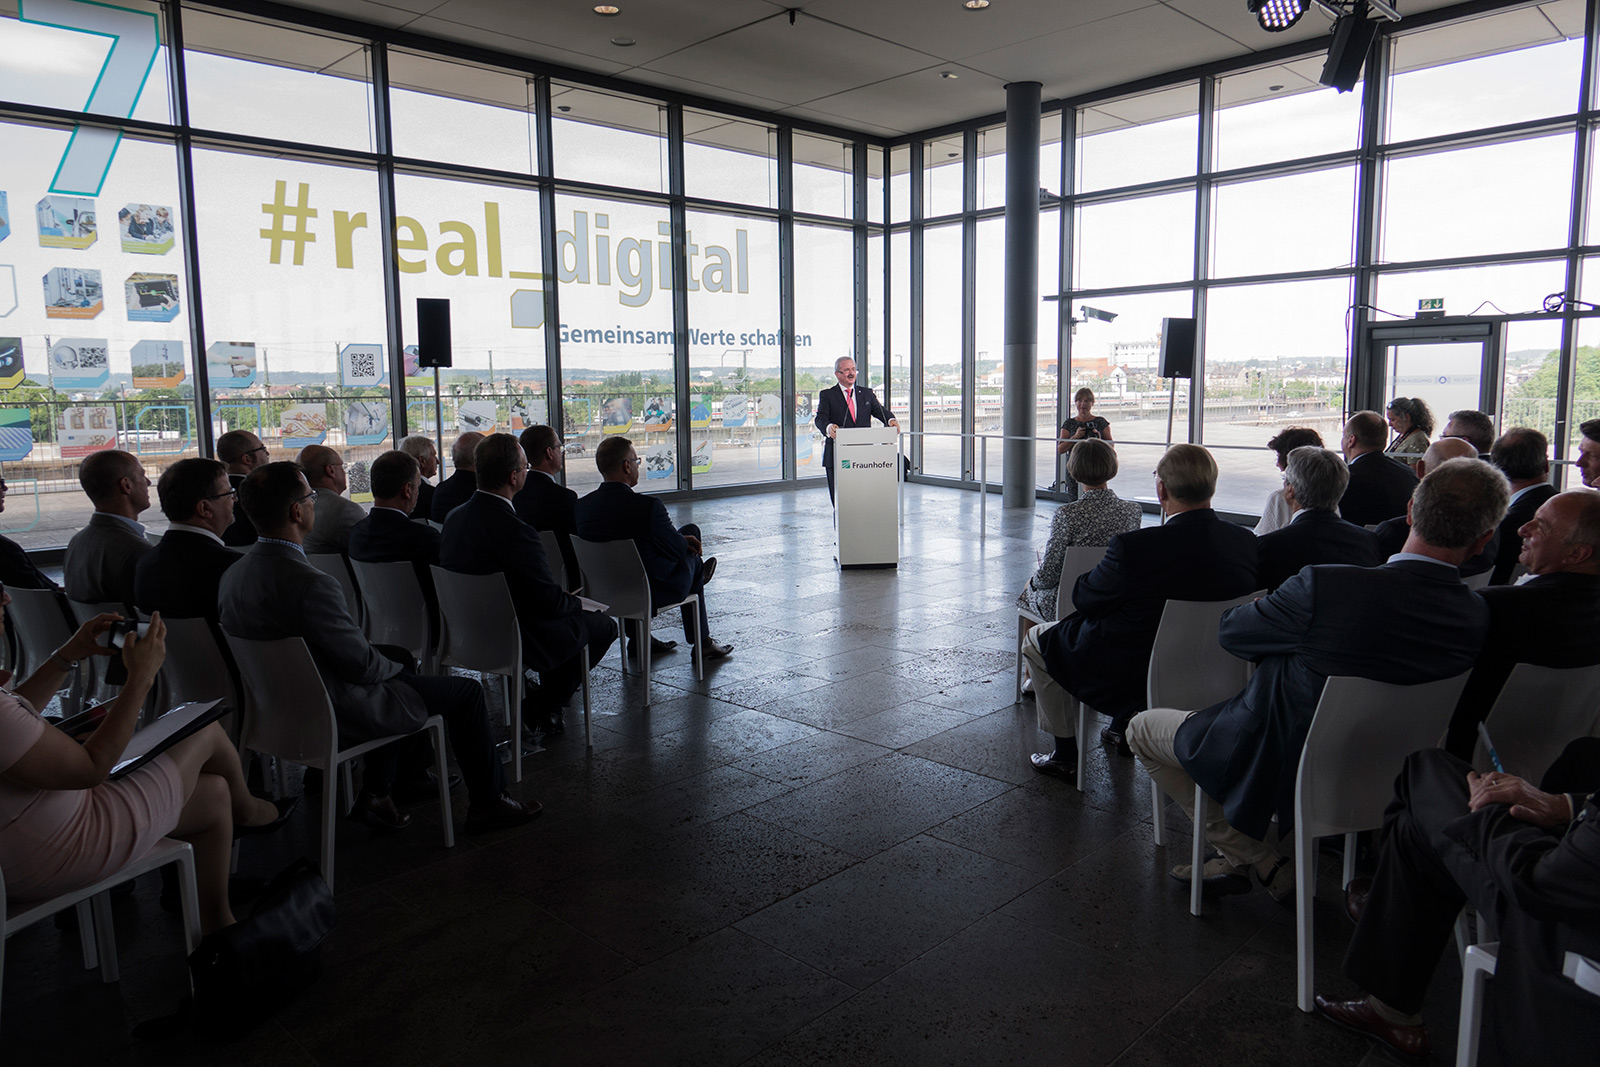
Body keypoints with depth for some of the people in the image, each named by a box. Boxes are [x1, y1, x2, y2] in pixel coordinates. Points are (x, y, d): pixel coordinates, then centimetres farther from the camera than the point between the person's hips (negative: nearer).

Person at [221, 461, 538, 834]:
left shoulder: (234, 575, -3)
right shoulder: (311, 585, -31)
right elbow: (363, 665, -23)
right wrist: (395, 666, 0)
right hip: (335, 717, -9)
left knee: (398, 664, 32)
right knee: (466, 691, 5)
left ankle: (375, 793, 30)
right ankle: (487, 803, 19)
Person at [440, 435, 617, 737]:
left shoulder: (454, 518, -4)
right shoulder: (515, 531, -31)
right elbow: (550, 601, -24)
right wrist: (576, 602, 0)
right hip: (516, 641, -8)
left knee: (569, 612, 28)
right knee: (602, 626, 13)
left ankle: (539, 698, 29)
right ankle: (542, 708, 15)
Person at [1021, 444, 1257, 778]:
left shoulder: (1135, 547, -31)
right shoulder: (1248, 542, -13)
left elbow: (1083, 598, -16)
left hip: (1127, 673, -6)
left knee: (1036, 639, 18)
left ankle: (1066, 754, 25)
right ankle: (1125, 726, 43)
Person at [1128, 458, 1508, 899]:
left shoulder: (1324, 586, -32)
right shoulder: (1477, 617, -17)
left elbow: (1230, 631, -14)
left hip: (1279, 773, -6)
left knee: (1144, 729, 14)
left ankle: (1262, 863, 13)